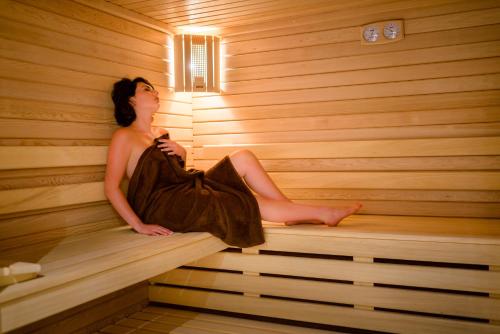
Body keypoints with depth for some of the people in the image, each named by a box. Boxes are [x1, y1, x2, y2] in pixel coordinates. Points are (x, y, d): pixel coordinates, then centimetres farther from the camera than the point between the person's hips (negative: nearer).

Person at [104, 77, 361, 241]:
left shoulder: (160, 134, 19)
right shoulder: (124, 136, -7)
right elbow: (111, 187, -15)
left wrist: (179, 152, 0)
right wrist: (139, 225, -23)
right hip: (165, 206, -8)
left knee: (244, 158, -6)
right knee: (251, 202, -20)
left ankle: (293, 211, -7)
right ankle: (323, 213, -11)